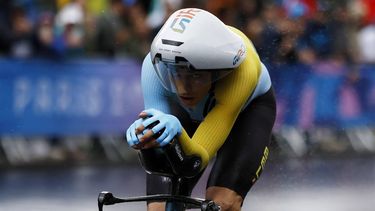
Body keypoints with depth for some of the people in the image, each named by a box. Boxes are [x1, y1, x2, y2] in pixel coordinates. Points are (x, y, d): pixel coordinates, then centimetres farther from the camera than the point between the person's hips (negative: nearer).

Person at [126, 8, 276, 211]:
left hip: (250, 106, -2)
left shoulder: (242, 71, -42)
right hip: (185, 111, 2)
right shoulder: (155, 65, -36)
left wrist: (177, 133, -65)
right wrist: (145, 138, -59)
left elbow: (199, 159, -44)